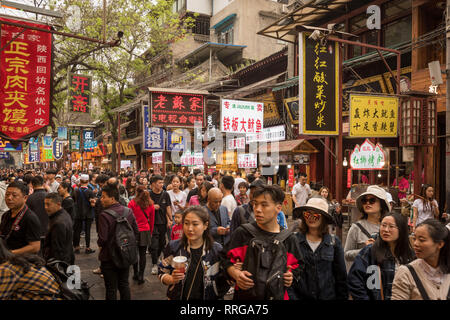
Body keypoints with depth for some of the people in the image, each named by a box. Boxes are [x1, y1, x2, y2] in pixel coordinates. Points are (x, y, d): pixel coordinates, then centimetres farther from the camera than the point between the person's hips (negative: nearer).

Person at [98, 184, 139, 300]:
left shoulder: (104, 215, -22)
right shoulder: (128, 211, -3)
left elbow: (102, 239, -22)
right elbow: (136, 232, 1)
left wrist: (99, 244, -1)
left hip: (109, 257, -5)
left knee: (111, 288, 8)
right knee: (124, 284, 19)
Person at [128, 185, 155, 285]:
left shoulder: (132, 203, -8)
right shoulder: (150, 205, 0)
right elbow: (152, 220, 9)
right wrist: (150, 232, 20)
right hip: (145, 231, 1)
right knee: (143, 254, 5)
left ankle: (136, 274, 21)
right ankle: (141, 276, 6)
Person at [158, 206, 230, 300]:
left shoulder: (216, 250, -11)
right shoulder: (173, 247, -10)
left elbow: (222, 280, -1)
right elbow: (162, 273, -1)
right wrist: (172, 279, -21)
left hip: (208, 297, 0)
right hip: (177, 297, 0)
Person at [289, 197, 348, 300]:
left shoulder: (334, 242, -1)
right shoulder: (294, 240, -4)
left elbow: (341, 275, 4)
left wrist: (342, 296, 1)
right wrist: (292, 296, -9)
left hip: (328, 296, 1)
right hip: (300, 295, -1)